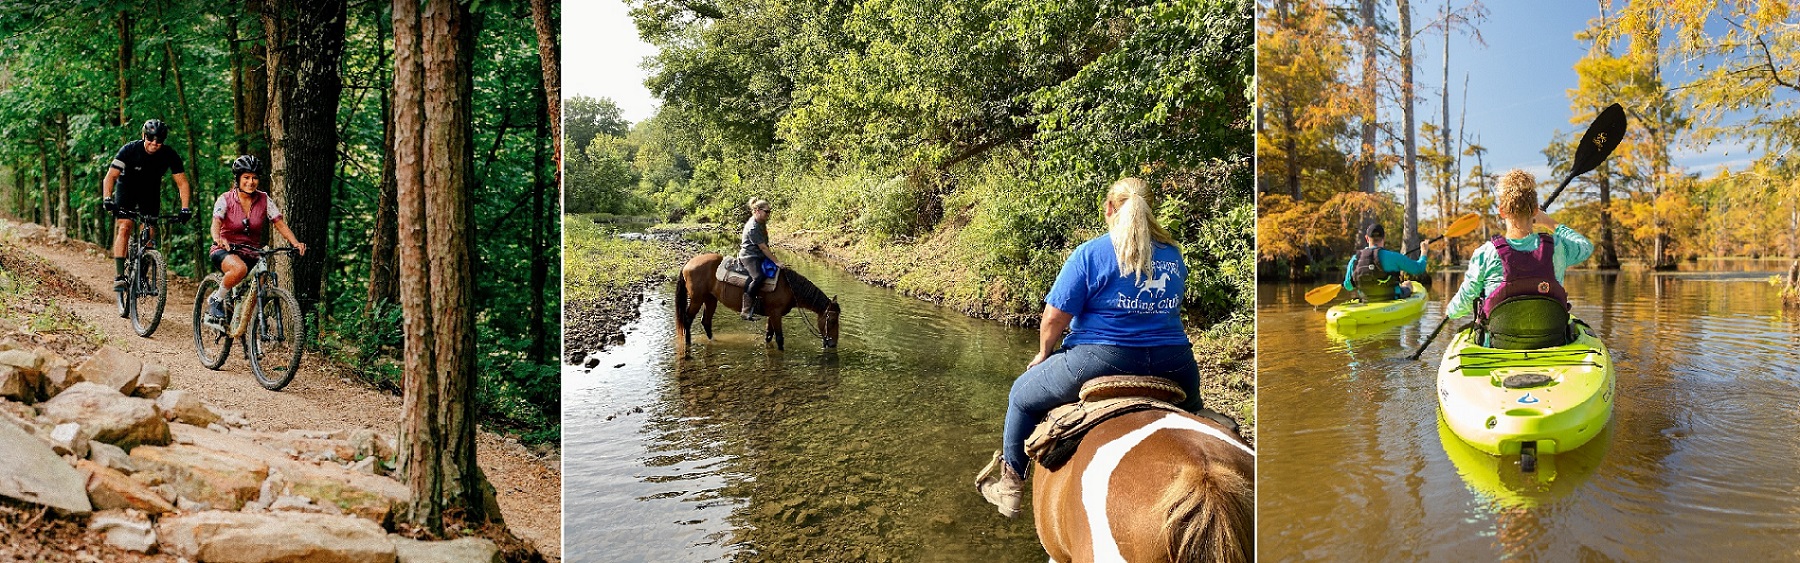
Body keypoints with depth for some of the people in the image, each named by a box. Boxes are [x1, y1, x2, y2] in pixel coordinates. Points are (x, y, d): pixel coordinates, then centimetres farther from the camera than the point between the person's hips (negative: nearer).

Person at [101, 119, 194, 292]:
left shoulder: (169, 155, -21)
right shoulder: (130, 149, -26)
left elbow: (182, 182, -19)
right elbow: (110, 176, -28)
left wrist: (185, 208, -32)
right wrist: (107, 199, -44)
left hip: (150, 192, 2)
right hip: (127, 189, -2)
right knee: (124, 228, -17)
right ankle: (119, 276, -20)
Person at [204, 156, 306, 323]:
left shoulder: (264, 200, 0)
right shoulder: (225, 199, -7)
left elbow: (280, 223, -7)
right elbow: (216, 223, -22)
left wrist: (296, 243, -25)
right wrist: (218, 239, -46)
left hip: (251, 254, 3)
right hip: (225, 252, -3)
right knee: (240, 268, -38)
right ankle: (216, 300, -11)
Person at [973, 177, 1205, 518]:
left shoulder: (1090, 254, -9)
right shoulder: (1174, 255, 8)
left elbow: (1055, 317, -10)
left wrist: (1044, 354, 9)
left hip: (1100, 361, -4)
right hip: (1171, 368, 5)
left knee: (1023, 395, 20)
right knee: (1191, 409, 38)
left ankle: (1010, 482, 28)